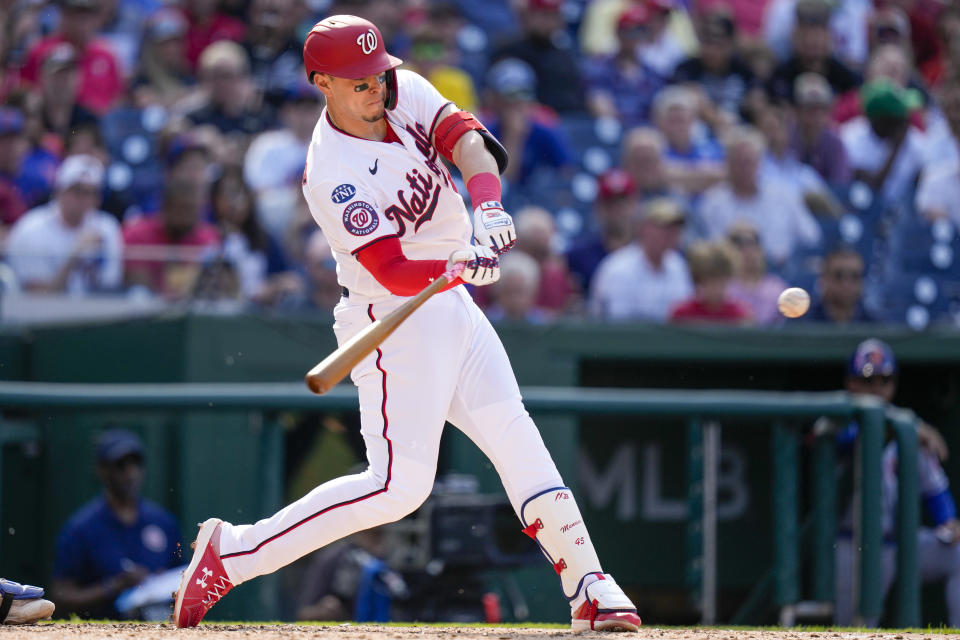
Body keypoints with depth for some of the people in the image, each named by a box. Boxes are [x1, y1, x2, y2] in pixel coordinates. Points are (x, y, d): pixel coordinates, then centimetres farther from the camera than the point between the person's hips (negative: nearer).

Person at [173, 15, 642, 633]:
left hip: (451, 305, 8)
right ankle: (232, 553, -6)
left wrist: (488, 206, -32)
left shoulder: (406, 93, -1)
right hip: (396, 323, -8)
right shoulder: (331, 176, -23)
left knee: (515, 438, 3)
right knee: (400, 484, -12)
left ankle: (590, 587, 6)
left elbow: (463, 136, -14)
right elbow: (393, 272, -28)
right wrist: (461, 267, -45)